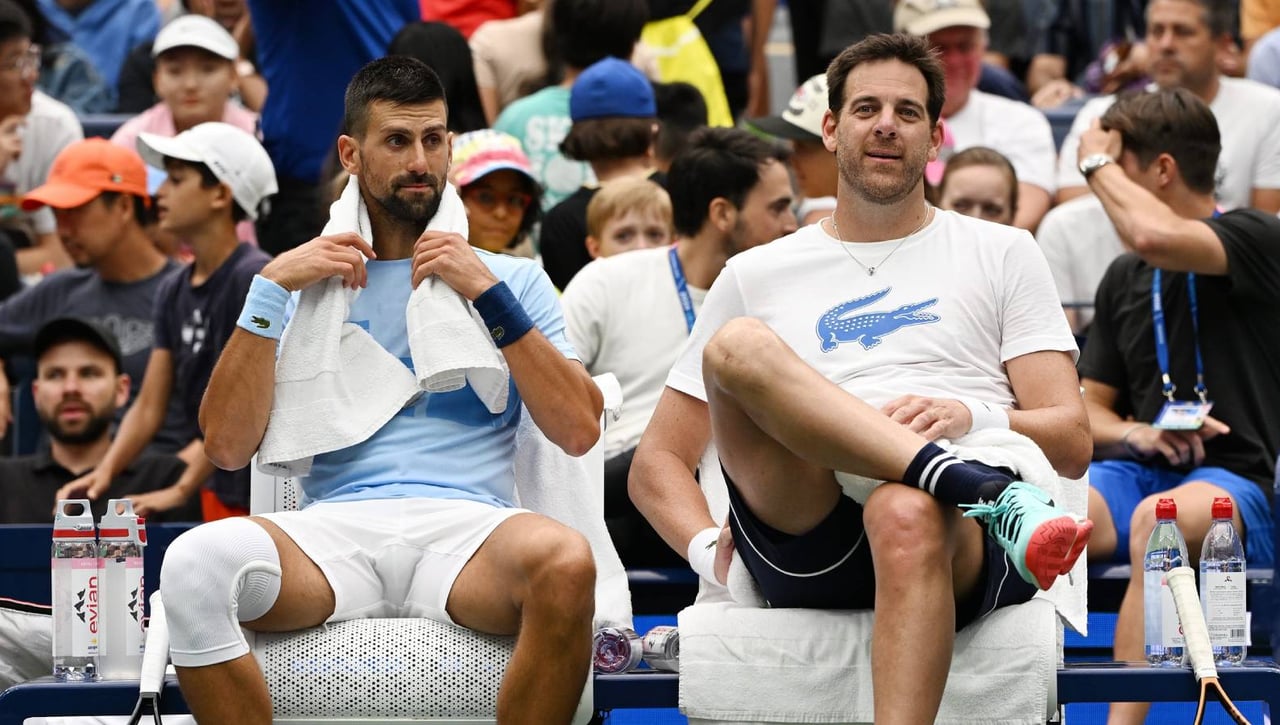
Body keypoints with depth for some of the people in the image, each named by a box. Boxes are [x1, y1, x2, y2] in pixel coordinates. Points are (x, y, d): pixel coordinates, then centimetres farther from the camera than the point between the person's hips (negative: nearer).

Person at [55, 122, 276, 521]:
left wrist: (183, 490, -18)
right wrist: (104, 472, -7)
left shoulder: (254, 279, -14)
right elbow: (149, 407, 10)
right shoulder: (175, 292, 11)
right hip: (219, 495, 8)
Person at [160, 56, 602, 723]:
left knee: (565, 562, -37)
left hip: (467, 526, 0)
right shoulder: (307, 285, 21)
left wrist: (489, 294, 1)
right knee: (195, 562, -33)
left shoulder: (512, 279, 21)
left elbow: (580, 431, 6)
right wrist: (271, 289, 3)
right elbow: (227, 445, 9)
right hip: (335, 530, 0)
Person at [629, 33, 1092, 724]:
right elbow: (657, 462, 22)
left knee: (907, 517, -41)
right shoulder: (755, 277, 25)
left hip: (964, 547, -1)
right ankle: (994, 495, -39)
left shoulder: (1001, 254, 22)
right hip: (806, 546, 2)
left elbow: (1071, 443, 13)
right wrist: (708, 549, -1)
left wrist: (973, 418, -9)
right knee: (741, 347, -26)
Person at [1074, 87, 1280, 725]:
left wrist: (1097, 160, -3)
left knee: (1158, 518, -40)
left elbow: (1154, 236, -22)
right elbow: (1089, 408, 26)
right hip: (1138, 476, 5)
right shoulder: (1123, 279, 21)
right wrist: (1132, 433, 1)